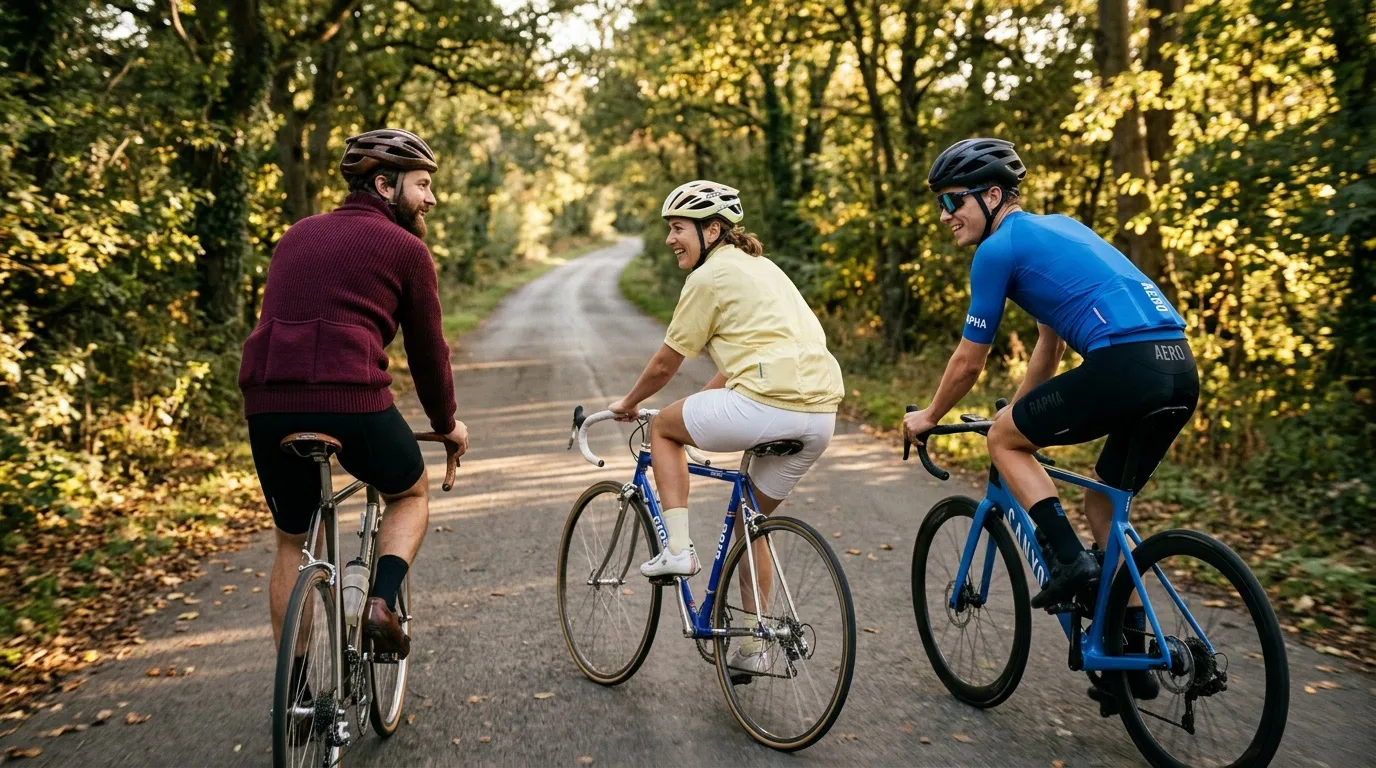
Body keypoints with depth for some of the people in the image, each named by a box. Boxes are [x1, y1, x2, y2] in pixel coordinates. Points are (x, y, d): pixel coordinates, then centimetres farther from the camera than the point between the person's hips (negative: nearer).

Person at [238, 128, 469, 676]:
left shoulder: (299, 233, 23)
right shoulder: (406, 248, 6)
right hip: (352, 400, -5)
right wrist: (446, 423, 26)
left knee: (292, 541, 23)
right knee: (411, 493, 25)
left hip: (266, 402, 5)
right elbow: (427, 348, 11)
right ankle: (381, 603, 3)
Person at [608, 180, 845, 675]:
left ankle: (677, 548, 9)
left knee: (664, 428, 17)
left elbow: (665, 364, 4)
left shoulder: (710, 276, -1)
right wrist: (701, 406, 38)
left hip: (769, 405, -9)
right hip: (822, 413, 9)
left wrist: (627, 404, 22)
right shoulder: (760, 266, 25)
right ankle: (753, 647, 30)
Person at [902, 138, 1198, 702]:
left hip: (1125, 365, -9)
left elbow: (968, 363, 7)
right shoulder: (1056, 228, 28)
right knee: (1105, 503, 22)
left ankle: (1070, 558, 1)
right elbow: (1049, 344, 35)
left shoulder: (999, 248, 1)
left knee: (1001, 438, 12)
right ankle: (1132, 656, 25)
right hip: (1180, 368, 9)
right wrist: (1022, 414, 42)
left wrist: (928, 418, 23)